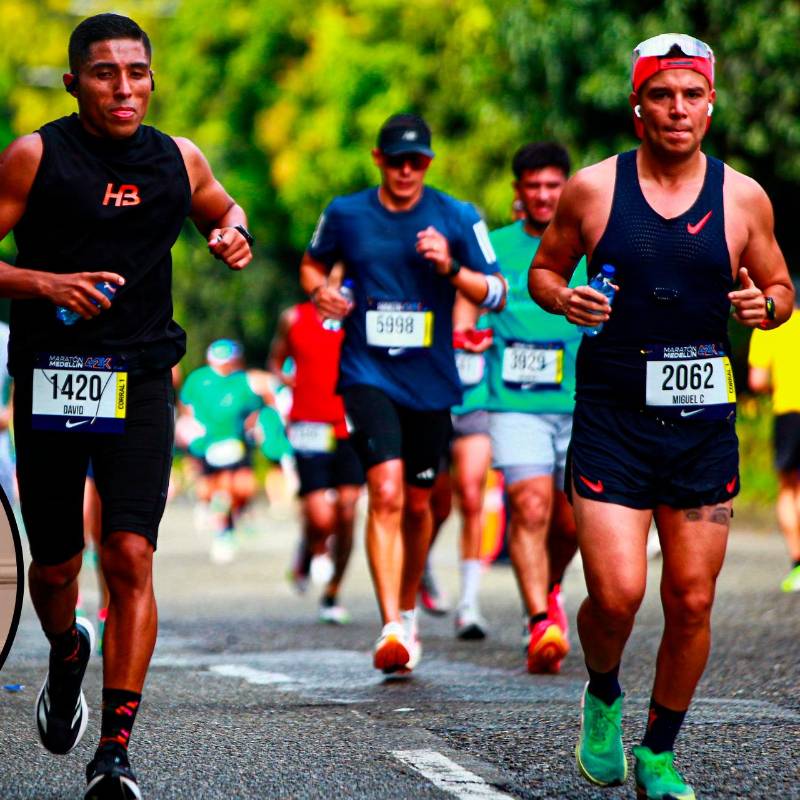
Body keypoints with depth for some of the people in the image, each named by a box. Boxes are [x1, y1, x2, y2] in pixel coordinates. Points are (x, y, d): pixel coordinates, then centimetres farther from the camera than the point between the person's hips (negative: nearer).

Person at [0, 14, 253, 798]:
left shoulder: (179, 161, 7)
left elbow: (222, 207, 28)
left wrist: (232, 233, 5)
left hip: (140, 382, 1)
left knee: (130, 556, -13)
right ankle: (66, 656, 46)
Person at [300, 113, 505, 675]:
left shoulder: (457, 218, -1)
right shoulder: (345, 215, 2)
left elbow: (497, 293, 1)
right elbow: (313, 262, 20)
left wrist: (451, 268, -17)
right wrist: (320, 290, -3)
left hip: (431, 381, 2)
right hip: (368, 375, -1)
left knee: (417, 503, 13)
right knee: (386, 491, -19)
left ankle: (408, 609, 37)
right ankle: (392, 628, -23)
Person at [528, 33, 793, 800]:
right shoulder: (592, 189, -1)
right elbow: (542, 270, 11)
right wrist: (564, 299, -11)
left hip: (703, 421, 2)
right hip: (612, 419, -2)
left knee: (691, 602, 3)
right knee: (616, 594, -12)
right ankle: (602, 696, 20)